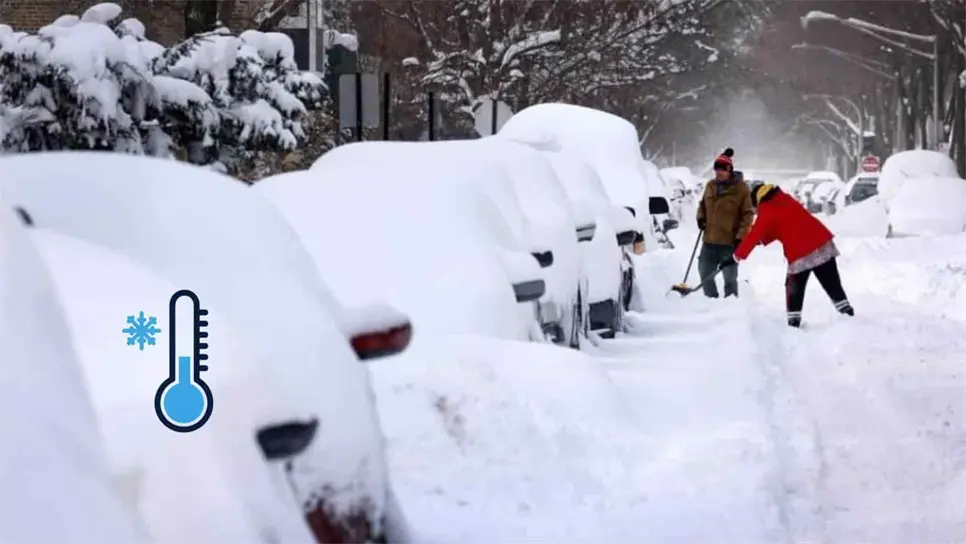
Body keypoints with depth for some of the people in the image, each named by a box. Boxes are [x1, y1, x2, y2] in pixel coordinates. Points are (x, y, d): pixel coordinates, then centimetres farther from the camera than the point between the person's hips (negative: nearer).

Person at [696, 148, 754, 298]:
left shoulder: (741, 188, -9)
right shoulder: (710, 186, 6)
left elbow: (747, 214, -8)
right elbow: (703, 204, 23)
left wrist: (740, 236, -14)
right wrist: (701, 217, 3)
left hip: (730, 242, -6)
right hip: (709, 240, 6)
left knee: (730, 277, 0)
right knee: (705, 273, 11)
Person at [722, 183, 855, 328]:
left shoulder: (767, 212, -1)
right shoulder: (786, 199, 20)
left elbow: (754, 236, -3)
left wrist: (737, 256, 3)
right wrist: (761, 239, 21)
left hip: (800, 254, -6)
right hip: (822, 242, 6)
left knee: (794, 290, 10)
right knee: (833, 285, 9)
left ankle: (793, 322, 8)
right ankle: (848, 315, 6)